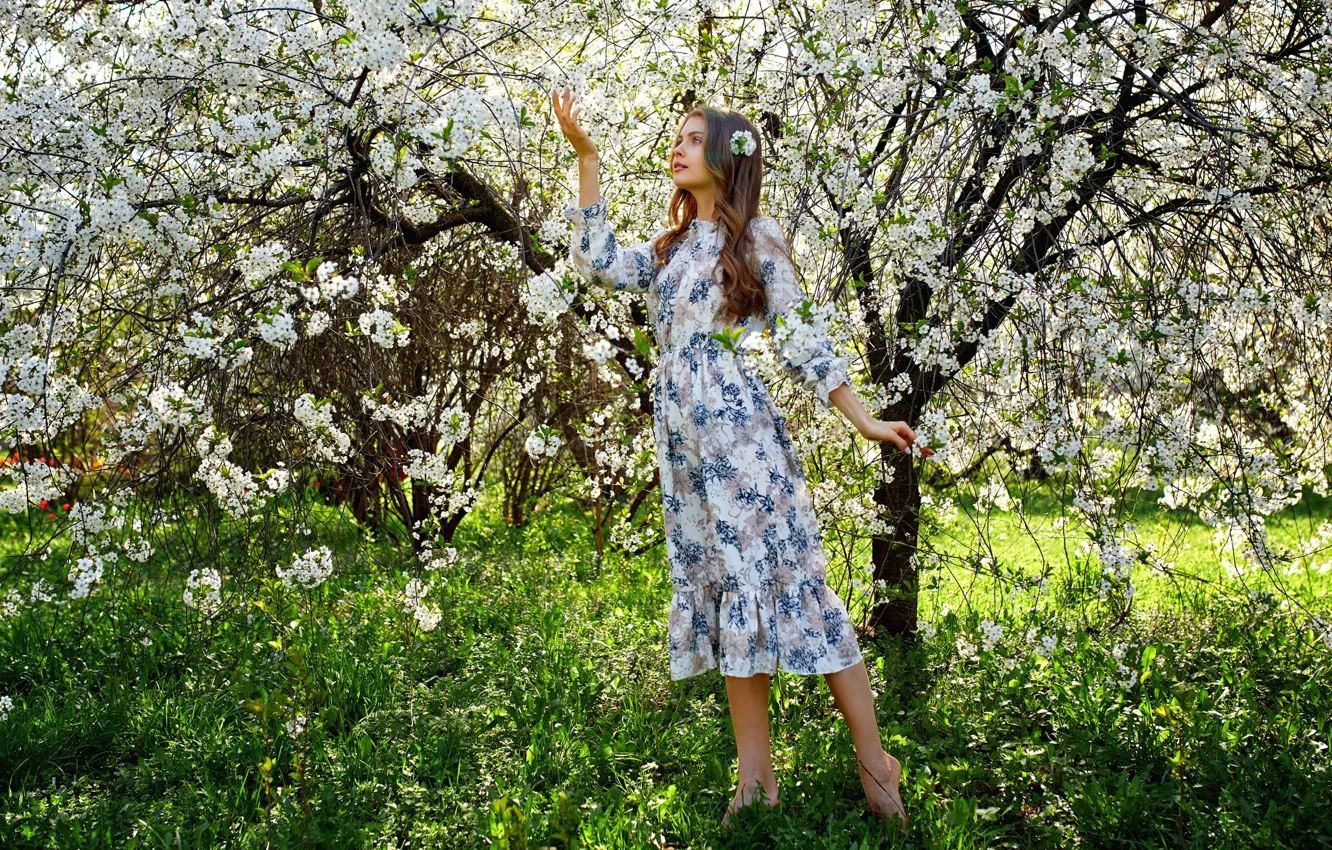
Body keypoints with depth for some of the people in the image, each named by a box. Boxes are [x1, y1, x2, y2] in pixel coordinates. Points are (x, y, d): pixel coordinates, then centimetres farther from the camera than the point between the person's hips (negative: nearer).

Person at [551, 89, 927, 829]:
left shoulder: (756, 235, 3)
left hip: (742, 432, -5)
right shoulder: (670, 247, 18)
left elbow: (799, 339, 0)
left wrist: (864, 421, -7)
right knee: (728, 595, 4)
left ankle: (873, 760, -3)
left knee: (785, 581, -10)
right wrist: (585, 157, 5)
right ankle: (755, 777, 6)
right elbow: (598, 261, 6)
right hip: (683, 439, 6)